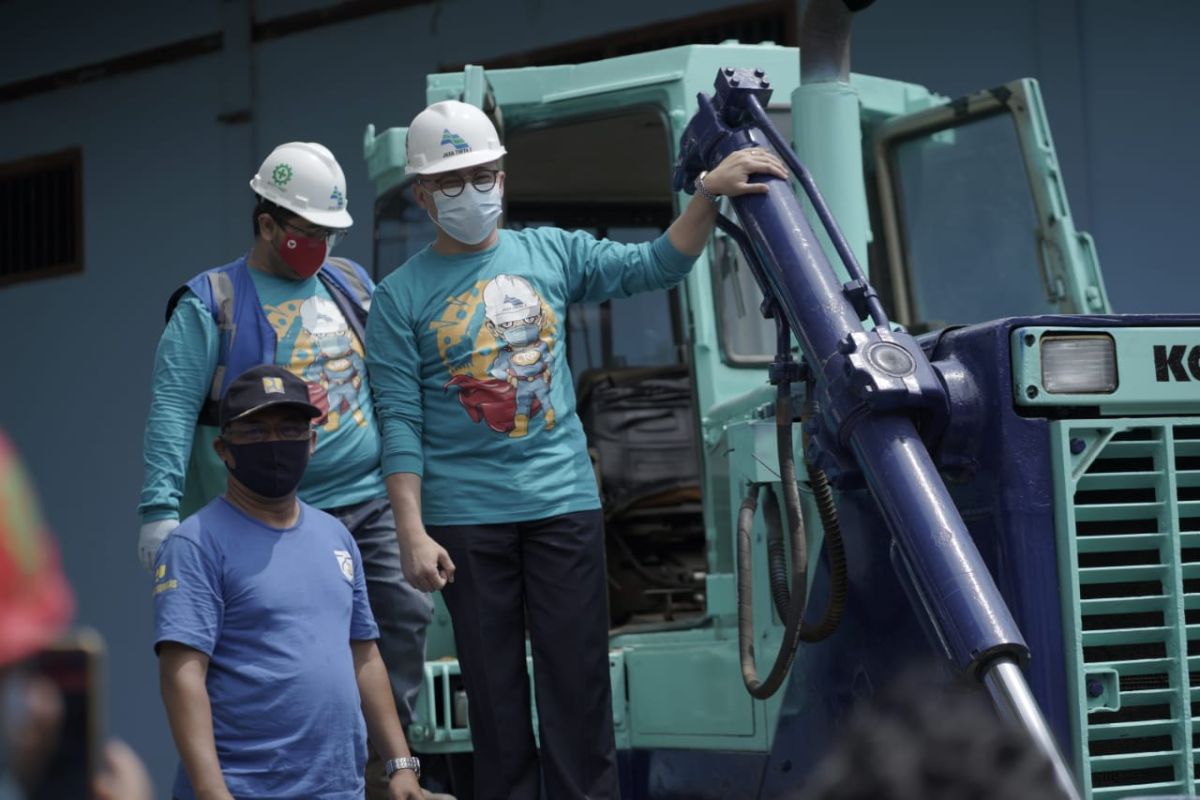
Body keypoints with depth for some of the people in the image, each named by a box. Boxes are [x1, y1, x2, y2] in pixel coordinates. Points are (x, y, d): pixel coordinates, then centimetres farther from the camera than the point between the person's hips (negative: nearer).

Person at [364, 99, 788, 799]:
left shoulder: (552, 253, 8)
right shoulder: (401, 297, 0)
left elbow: (655, 267, 3)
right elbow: (401, 424, -4)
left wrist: (710, 194, -12)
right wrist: (413, 533, -11)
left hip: (565, 501, 2)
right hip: (465, 517, -1)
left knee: (579, 679, 1)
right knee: (493, 688, 5)